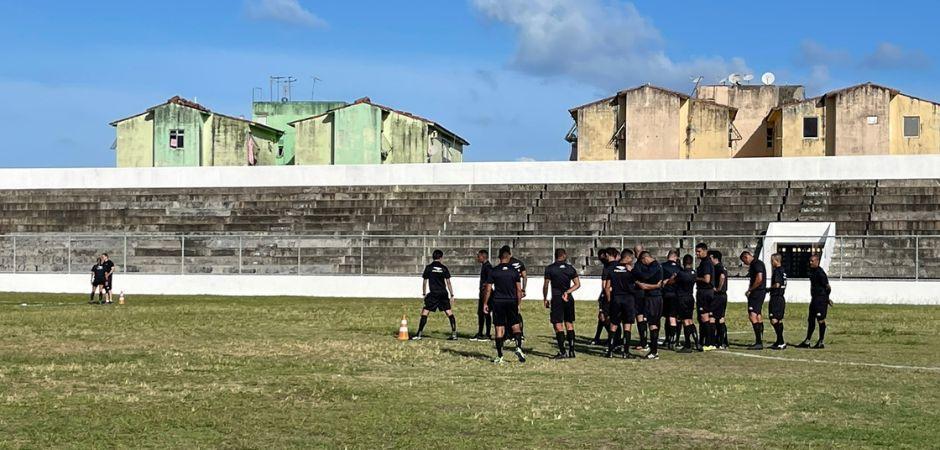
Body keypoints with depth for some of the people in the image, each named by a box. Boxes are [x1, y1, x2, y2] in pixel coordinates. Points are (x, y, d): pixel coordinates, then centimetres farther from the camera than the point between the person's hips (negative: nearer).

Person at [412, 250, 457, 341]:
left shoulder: (428, 267, 1)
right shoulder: (444, 268, 5)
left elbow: (425, 282, 3)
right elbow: (448, 283, 4)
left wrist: (424, 294, 12)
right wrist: (452, 295, 9)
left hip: (433, 294, -2)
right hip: (444, 293, 3)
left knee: (424, 313, -2)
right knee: (449, 313, 7)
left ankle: (419, 334, -7)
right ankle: (454, 334, 4)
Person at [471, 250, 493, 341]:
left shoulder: (488, 266, -15)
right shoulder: (483, 266, 17)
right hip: (482, 293, 10)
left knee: (486, 313, -6)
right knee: (480, 313, 13)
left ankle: (488, 335, -2)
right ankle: (479, 334, 19)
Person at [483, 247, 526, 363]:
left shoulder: (493, 271, -2)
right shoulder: (514, 271, 1)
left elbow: (488, 289, -2)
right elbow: (519, 290, 1)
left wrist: (485, 303, 7)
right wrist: (518, 303, 11)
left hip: (498, 302, -1)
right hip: (512, 301, 1)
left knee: (499, 329, 2)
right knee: (516, 326, 9)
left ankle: (499, 356, 4)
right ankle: (518, 347, -14)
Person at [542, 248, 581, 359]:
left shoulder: (550, 268, -4)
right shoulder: (570, 268, 5)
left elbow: (546, 285, -4)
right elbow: (577, 284, 3)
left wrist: (545, 299, 5)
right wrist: (567, 292, 2)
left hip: (556, 299, -4)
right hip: (569, 299, 4)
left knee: (558, 325, -3)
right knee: (569, 324, 11)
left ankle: (562, 351, -9)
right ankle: (571, 351, 12)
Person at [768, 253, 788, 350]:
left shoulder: (777, 271, -14)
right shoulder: (783, 271, 15)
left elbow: (777, 284, -23)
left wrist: (769, 288, -7)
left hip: (776, 298, -10)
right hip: (782, 297, 10)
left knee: (774, 320, -13)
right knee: (779, 320, 14)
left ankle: (781, 342, -17)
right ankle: (779, 342, 20)